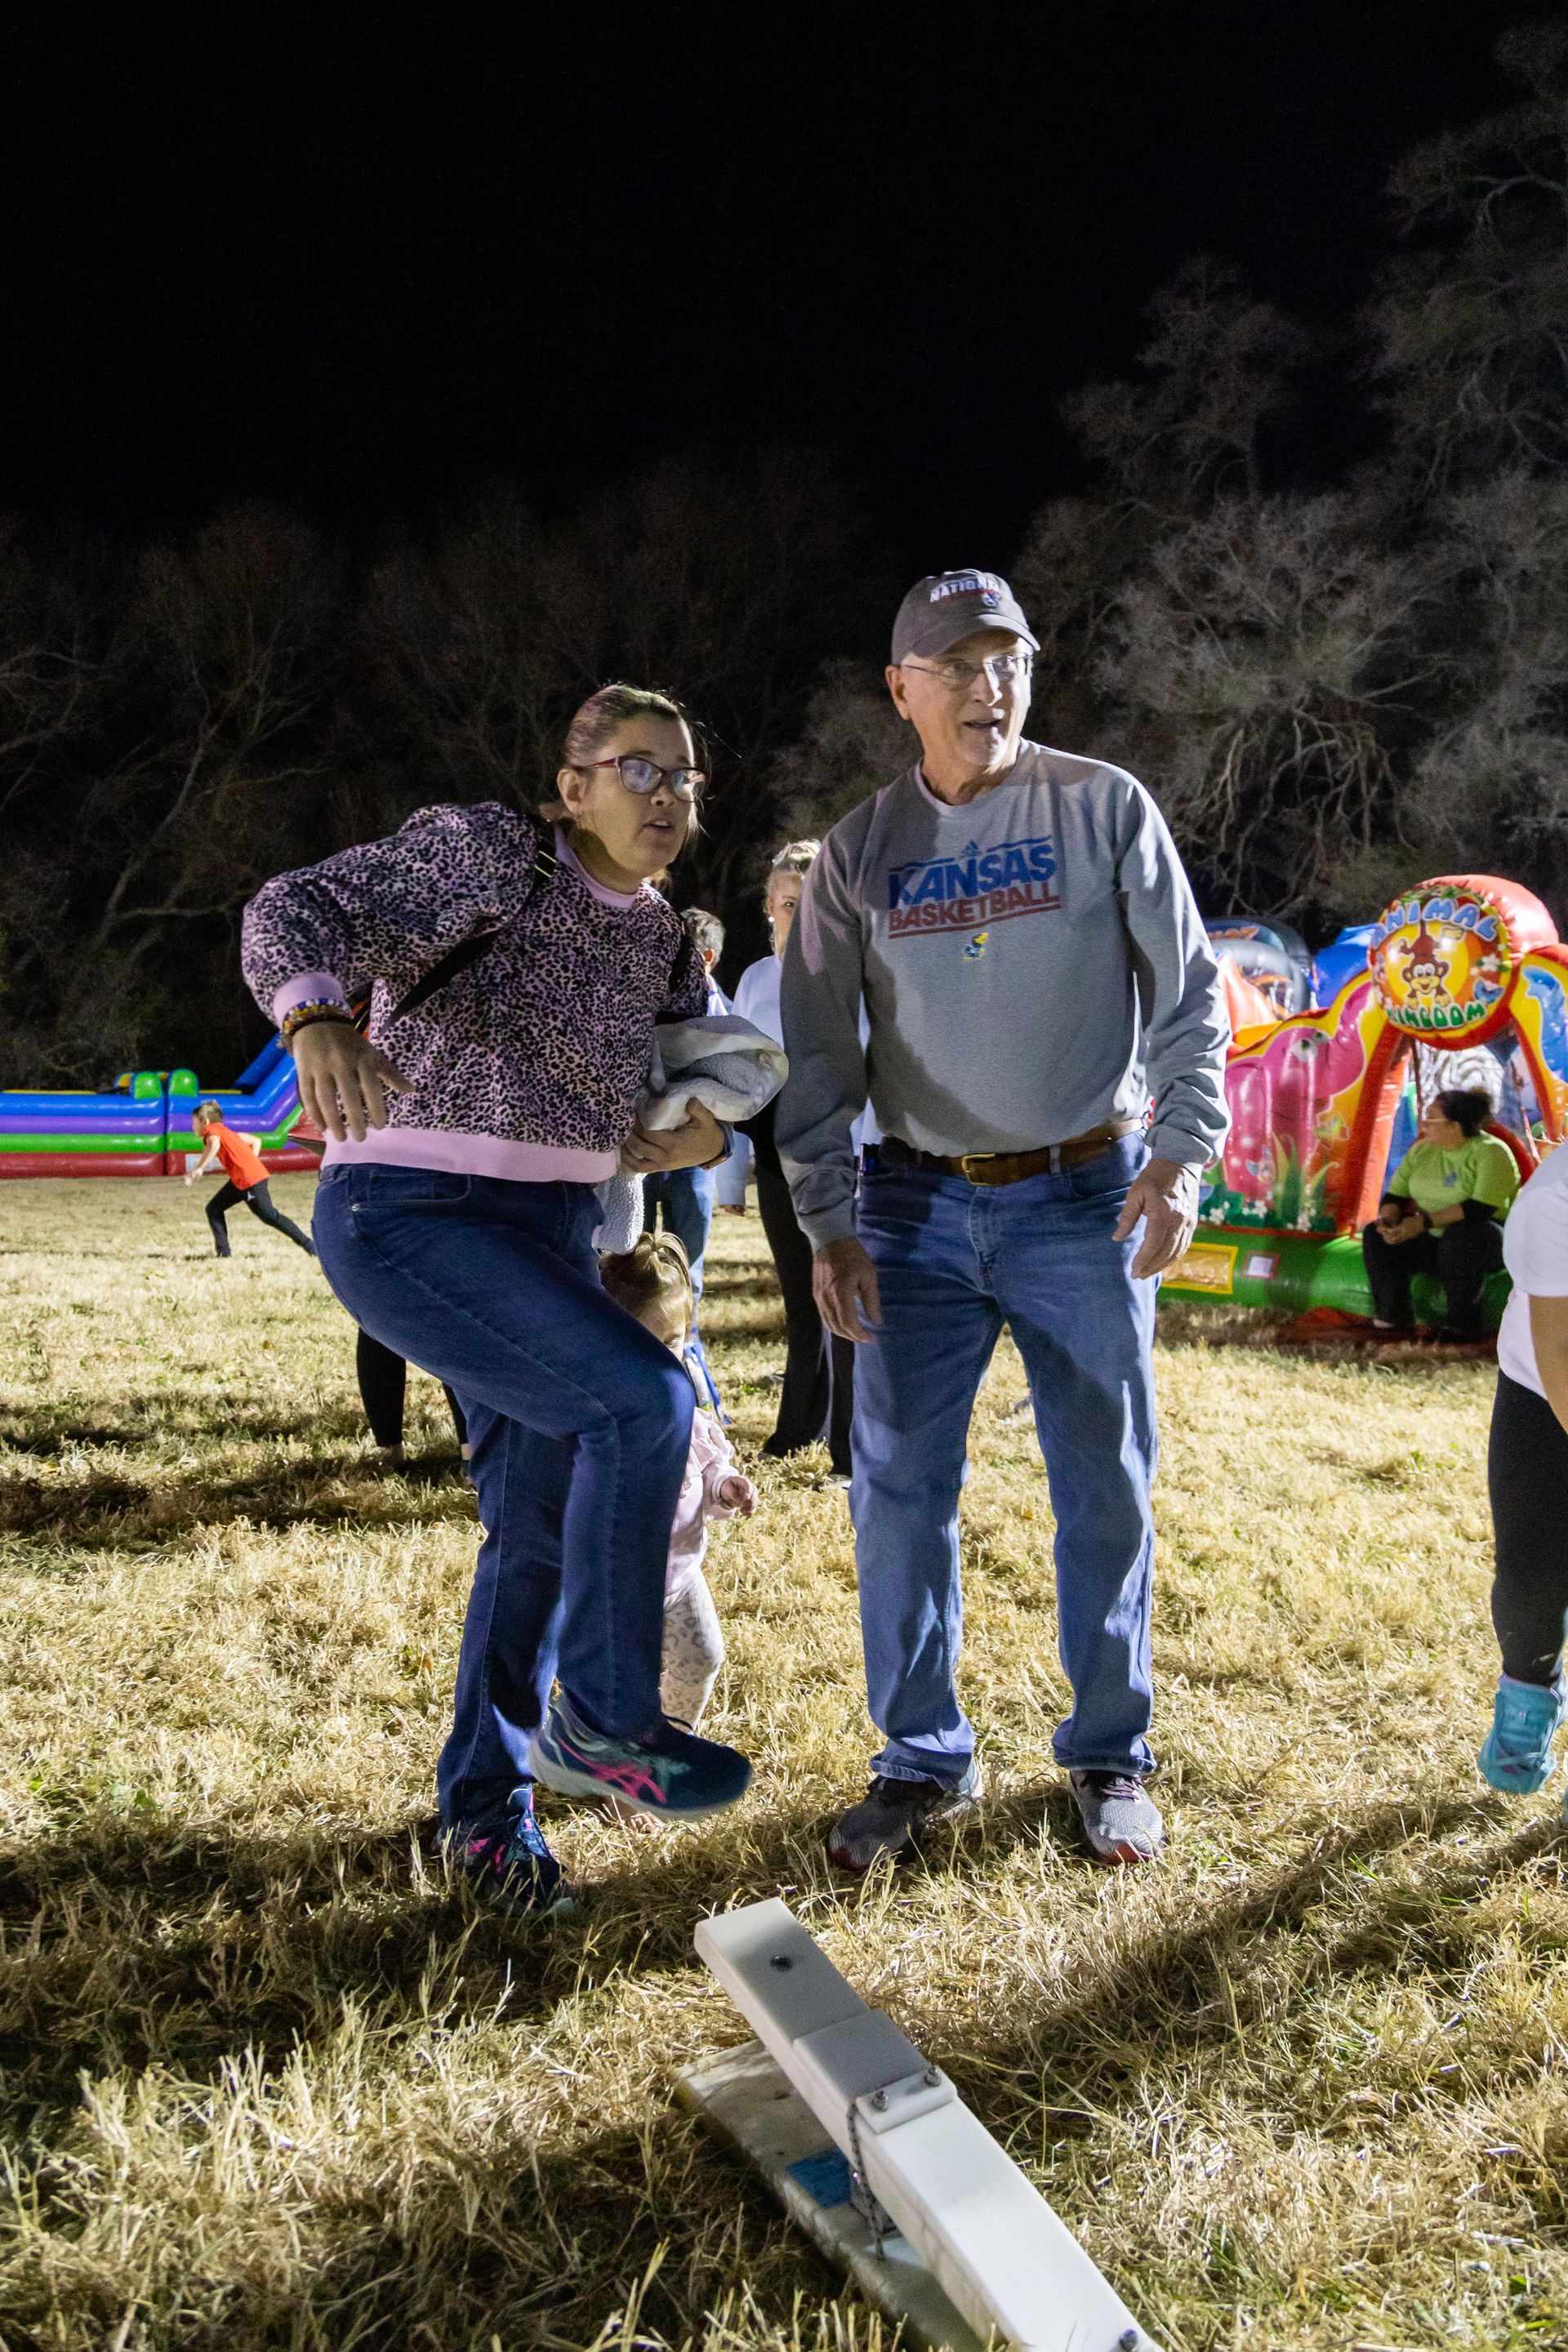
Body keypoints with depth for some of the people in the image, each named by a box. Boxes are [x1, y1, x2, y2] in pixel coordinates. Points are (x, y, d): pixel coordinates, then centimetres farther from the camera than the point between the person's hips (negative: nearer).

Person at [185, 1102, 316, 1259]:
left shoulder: (211, 1129, -5)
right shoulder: (226, 1132, 21)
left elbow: (214, 1144, -30)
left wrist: (198, 1169, -30)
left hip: (250, 1180, -10)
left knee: (269, 1215, -6)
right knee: (214, 1209, 11)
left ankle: (308, 1245, -1)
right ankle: (224, 1253, 8)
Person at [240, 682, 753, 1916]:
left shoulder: (661, 940, 10)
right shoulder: (489, 852, -10)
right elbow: (297, 908, -20)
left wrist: (704, 1132, -1)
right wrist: (319, 1017, -42)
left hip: (549, 1233, 8)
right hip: (407, 1214, -7)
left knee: (543, 1525, 8)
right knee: (642, 1398, -23)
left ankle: (487, 1799, 27)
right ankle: (599, 1718, -5)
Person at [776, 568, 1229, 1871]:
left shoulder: (1106, 807, 0)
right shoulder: (859, 850, 5)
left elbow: (1189, 992, 0)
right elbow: (820, 1053, 5)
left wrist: (1182, 1153, -12)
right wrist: (828, 1224, -3)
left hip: (1086, 1200, -1)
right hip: (921, 1203, 2)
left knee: (1106, 1486, 6)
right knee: (899, 1485, 2)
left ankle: (1110, 1757, 23)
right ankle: (925, 1760, 17)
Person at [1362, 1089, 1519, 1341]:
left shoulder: (1491, 1153, -16)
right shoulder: (1422, 1150, 5)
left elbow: (1481, 1207, -28)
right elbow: (1395, 1195, 6)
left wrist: (1425, 1221, -31)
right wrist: (1388, 1219, -19)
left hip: (1487, 1237, -7)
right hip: (1433, 1241, 7)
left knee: (1460, 1237, -39)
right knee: (1375, 1236, -11)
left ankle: (1462, 1322, -24)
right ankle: (1392, 1316, -9)